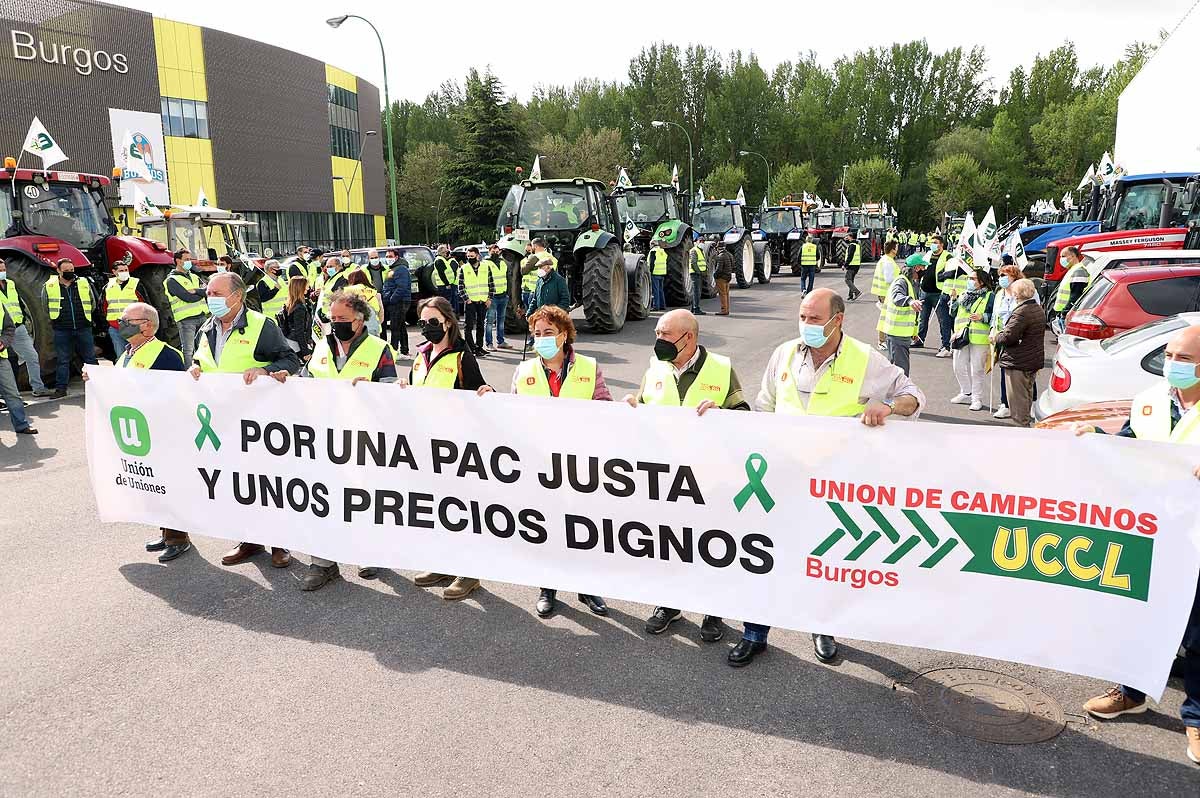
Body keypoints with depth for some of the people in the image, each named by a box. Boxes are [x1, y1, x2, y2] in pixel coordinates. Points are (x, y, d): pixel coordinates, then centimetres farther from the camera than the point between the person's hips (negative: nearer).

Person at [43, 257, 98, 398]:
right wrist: (57, 319, 5)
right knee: (63, 360, 4)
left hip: (83, 328, 1)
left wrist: (84, 318, 7)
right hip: (61, 330, -1)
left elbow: (91, 304, 13)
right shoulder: (49, 286, 3)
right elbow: (46, 306, 10)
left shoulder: (84, 284, 6)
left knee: (90, 357, 5)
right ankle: (61, 388, 10)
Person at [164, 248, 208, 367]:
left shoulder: (194, 277, 19)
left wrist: (196, 291, -15)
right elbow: (187, 297, -15)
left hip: (202, 317, 7)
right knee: (188, 350, -9)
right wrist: (202, 293, 0)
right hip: (186, 319, -7)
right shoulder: (172, 280, -3)